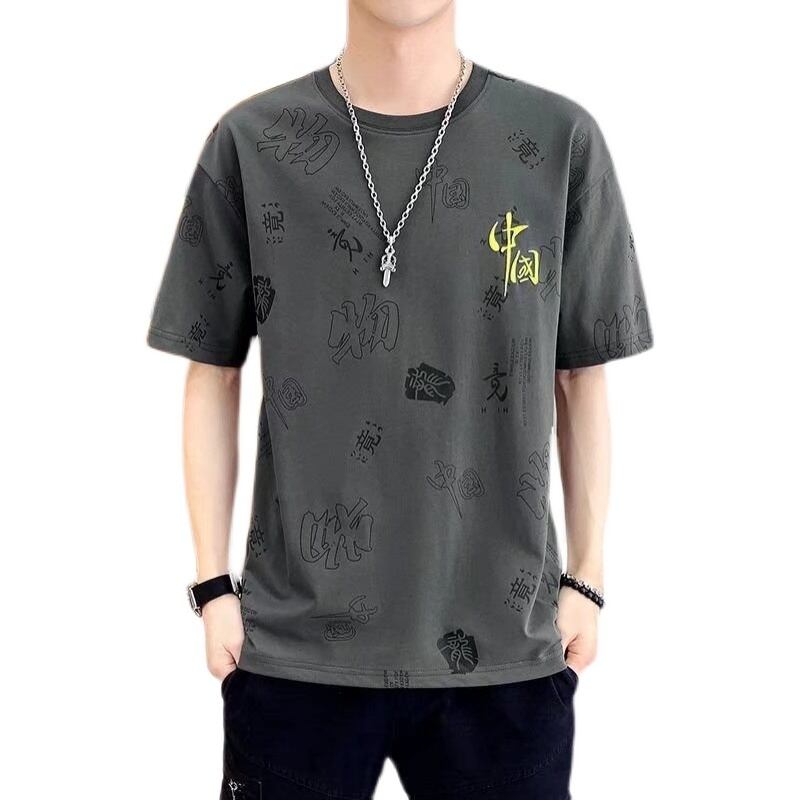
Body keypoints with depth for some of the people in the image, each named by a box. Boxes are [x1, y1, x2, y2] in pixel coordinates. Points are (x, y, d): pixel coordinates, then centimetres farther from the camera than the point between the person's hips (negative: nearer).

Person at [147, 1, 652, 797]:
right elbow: (213, 376, 4)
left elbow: (581, 378, 5)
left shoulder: (560, 141, -2)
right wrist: (212, 582, 1)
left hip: (503, 643, 1)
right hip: (297, 642, 0)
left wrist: (585, 578, 5)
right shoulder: (252, 143, -3)